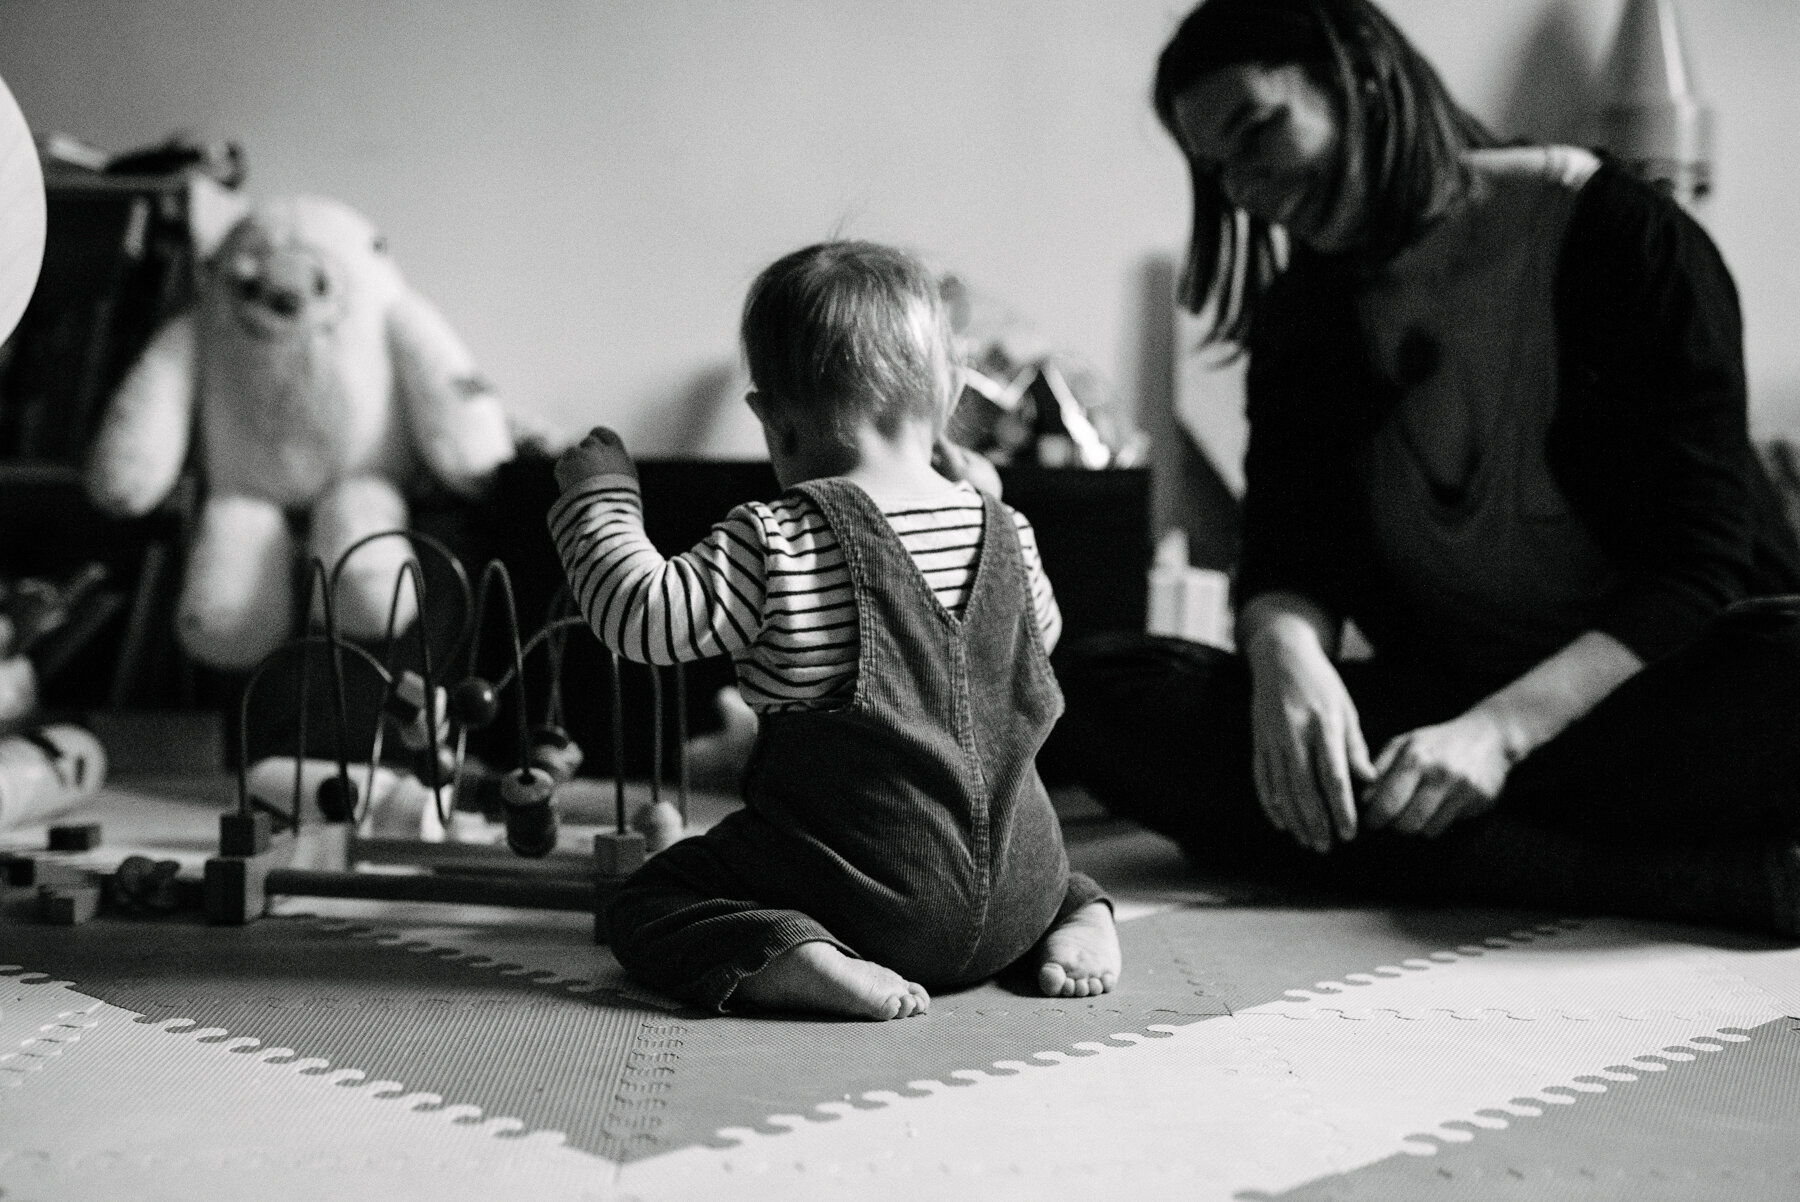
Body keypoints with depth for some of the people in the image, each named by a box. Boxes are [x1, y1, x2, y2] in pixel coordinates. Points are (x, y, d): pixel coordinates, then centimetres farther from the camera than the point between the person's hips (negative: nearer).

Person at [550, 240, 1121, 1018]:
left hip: (865, 887, -6)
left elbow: (645, 616, -15)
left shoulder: (774, 544, -15)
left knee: (647, 902, 7)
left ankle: (788, 958, -19)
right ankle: (1078, 912, 11)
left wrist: (598, 495, -1)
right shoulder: (1006, 531, 3)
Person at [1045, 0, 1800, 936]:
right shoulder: (1302, 313, 9)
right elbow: (1286, 555, 0)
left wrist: (1501, 729, -27)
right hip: (1436, 703, 5)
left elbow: (1701, 564, -14)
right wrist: (1288, 656, -24)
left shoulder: (1612, 232, -7)